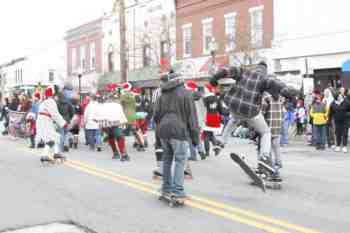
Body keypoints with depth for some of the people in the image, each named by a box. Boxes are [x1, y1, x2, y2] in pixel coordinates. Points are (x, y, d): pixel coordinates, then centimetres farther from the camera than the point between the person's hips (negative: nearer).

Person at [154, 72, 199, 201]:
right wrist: (195, 136, -1)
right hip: (179, 131, -5)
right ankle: (178, 192, -8)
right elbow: (192, 116, -4)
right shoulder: (185, 94, 0)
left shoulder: (163, 95, 14)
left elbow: (156, 115, 13)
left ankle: (167, 189, 24)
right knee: (180, 161, -3)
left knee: (167, 159, 16)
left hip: (163, 131, 5)